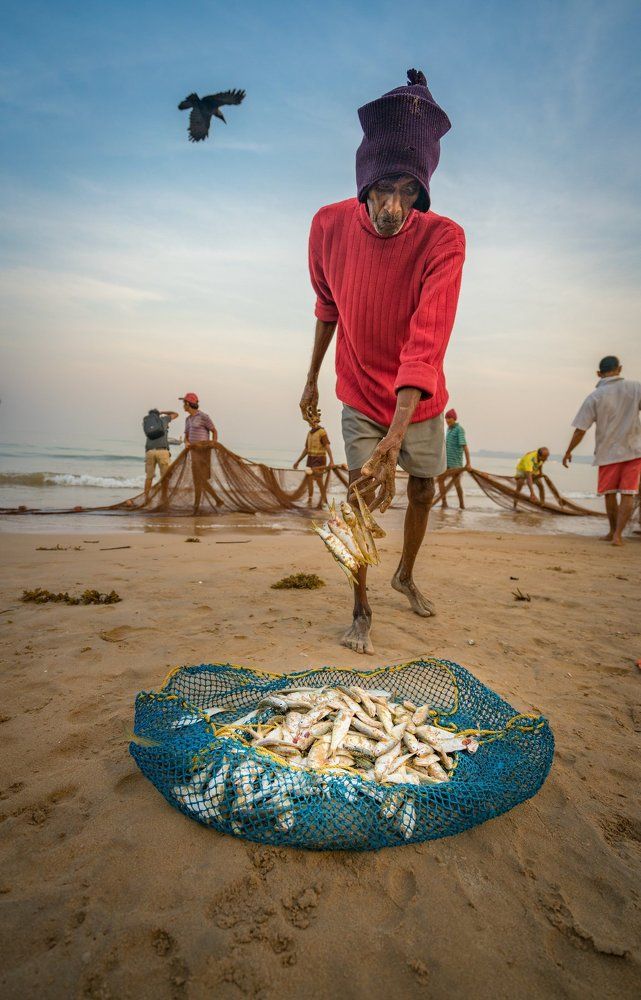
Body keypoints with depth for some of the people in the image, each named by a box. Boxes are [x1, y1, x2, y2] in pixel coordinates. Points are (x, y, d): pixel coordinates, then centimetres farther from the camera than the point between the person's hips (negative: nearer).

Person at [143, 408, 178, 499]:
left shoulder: (145, 422, 20)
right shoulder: (163, 419, 15)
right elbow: (175, 414, 31)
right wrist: (161, 412, 40)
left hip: (150, 451, 2)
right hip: (162, 451, -2)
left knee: (149, 477, 9)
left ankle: (146, 498, 7)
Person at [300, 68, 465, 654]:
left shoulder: (444, 239, -24)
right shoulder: (329, 226, -14)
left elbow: (425, 348, -34)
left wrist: (392, 444, -43)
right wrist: (312, 377, 10)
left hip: (420, 401, 0)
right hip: (361, 397, 0)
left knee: (423, 492, 14)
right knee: (363, 500, -6)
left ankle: (406, 576, 42)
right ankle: (362, 611, 13)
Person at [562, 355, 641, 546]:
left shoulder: (594, 397, -6)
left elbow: (580, 430, -6)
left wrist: (568, 452, 5)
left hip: (608, 452, 0)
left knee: (610, 493, 14)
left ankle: (613, 531, 26)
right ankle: (617, 535, -5)